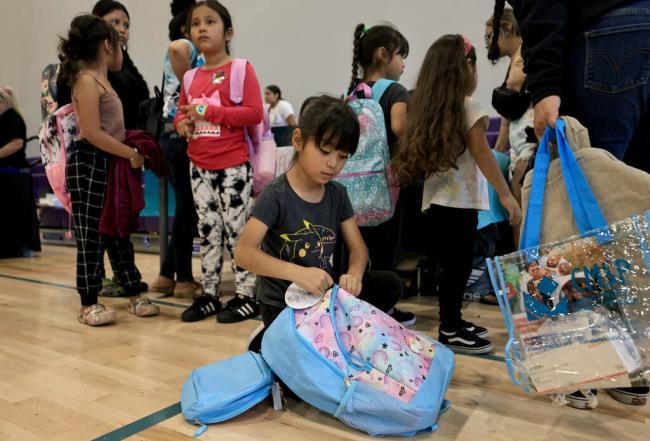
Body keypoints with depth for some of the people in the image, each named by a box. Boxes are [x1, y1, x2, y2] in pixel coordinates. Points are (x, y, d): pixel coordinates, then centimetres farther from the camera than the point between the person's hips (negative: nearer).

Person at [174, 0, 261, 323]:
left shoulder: (240, 69, -6)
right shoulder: (191, 77, 12)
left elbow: (254, 113, -15)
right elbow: (180, 111, 22)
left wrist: (209, 111, -19)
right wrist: (182, 122, -2)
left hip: (233, 166, -6)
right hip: (199, 167, 7)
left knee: (237, 230, -1)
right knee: (207, 232, 12)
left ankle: (246, 296, 11)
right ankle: (209, 294, 23)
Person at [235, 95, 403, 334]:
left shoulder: (337, 193, 0)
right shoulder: (276, 195, -18)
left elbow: (358, 247, 0)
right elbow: (244, 252, -28)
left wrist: (354, 274, -24)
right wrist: (297, 273, -42)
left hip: (325, 292, 6)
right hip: (282, 301, -5)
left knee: (390, 284, -6)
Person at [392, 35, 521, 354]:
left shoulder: (428, 109, 12)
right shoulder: (469, 108, -7)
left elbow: (417, 154, 9)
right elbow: (481, 154, -11)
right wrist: (505, 194, -9)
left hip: (435, 200, 7)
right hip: (460, 201, -7)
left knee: (450, 265, 16)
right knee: (458, 266, 1)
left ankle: (452, 321, 27)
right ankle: (450, 331, 10)